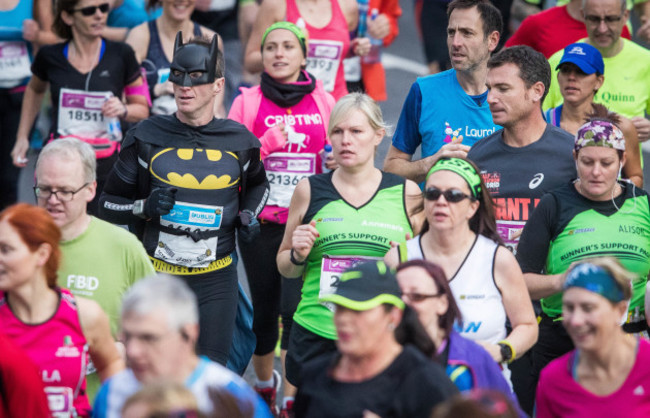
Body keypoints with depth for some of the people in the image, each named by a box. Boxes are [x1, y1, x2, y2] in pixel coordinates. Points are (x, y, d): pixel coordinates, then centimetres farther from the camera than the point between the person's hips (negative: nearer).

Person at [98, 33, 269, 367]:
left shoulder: (239, 141, 2)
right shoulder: (147, 137, -3)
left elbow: (257, 184, 24)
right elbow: (110, 204, 4)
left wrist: (249, 214, 4)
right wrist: (145, 207, -15)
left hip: (216, 280, 1)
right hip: (157, 275, -1)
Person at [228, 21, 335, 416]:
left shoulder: (324, 101, 5)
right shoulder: (248, 101, 1)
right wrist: (267, 144, -14)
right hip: (259, 221, 0)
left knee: (296, 308, -12)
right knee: (265, 306, 10)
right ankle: (264, 382, 33)